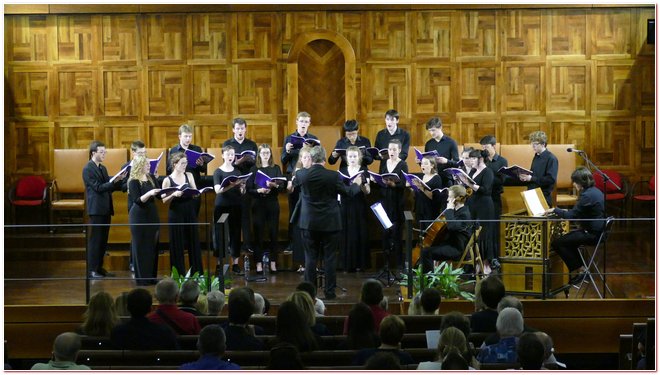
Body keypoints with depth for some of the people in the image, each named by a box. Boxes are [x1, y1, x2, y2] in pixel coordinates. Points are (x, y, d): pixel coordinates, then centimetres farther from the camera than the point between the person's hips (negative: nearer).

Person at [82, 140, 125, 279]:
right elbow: (98, 187, -16)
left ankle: (99, 267, 17)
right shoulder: (88, 169, -9)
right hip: (96, 209, -8)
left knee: (103, 240, 10)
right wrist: (114, 181, -23)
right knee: (95, 240, -5)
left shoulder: (103, 168, 16)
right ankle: (92, 270, -2)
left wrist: (118, 181, -1)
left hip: (106, 209, 8)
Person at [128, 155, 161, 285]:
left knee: (153, 247, 10)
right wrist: (149, 193, -33)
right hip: (139, 217, -7)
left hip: (152, 216, 7)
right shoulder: (134, 182, -12)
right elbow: (138, 200, -19)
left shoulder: (151, 178, 7)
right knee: (141, 248, 0)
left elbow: (160, 195, 9)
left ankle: (152, 277, 18)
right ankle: (142, 278, 6)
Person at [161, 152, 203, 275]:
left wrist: (196, 194, -18)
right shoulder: (167, 180, -5)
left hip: (190, 213, 4)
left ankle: (196, 273, 17)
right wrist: (174, 194, -24)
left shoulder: (189, 175, 6)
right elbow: (164, 200, -6)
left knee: (194, 242, 7)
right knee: (177, 245, 1)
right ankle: (179, 274, 10)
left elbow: (195, 192, 5)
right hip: (176, 215, -4)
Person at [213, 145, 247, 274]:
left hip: (235, 207, 4)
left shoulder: (237, 171, 11)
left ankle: (235, 263, 7)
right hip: (222, 207, -4)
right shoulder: (218, 172, -2)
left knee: (235, 234, 3)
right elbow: (217, 190, -17)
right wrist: (232, 185, -30)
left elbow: (242, 193, 11)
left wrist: (242, 187, -11)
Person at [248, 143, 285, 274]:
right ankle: (259, 263, 5)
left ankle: (273, 262, 10)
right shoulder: (254, 169, 4)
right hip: (258, 204, -1)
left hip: (272, 204, 1)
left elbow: (282, 188, -1)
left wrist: (275, 185, -22)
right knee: (258, 233, -1)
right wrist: (259, 191, -19)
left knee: (273, 233, 1)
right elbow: (249, 189, 0)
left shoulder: (276, 168, 6)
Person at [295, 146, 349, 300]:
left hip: (309, 222, 2)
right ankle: (330, 291, 7)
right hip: (330, 222, -2)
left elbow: (296, 182, 16)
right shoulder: (333, 176, -13)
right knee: (330, 258, 5)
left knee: (310, 257, 8)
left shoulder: (302, 174, -8)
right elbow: (345, 191, 3)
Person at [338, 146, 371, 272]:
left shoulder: (364, 171, 2)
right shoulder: (342, 171, 5)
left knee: (360, 234, -1)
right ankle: (348, 263, 5)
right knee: (347, 234, -1)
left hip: (359, 207, -1)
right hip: (346, 206, 1)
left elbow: (368, 191, -4)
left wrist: (360, 184, -22)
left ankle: (360, 263, 6)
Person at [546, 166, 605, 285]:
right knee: (567, 238, 27)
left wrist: (555, 210, -7)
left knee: (556, 243, -9)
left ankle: (577, 270, 2)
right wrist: (567, 211, 12)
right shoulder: (595, 191, 11)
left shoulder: (587, 195, -20)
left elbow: (571, 215, -20)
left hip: (593, 234, -11)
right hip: (597, 230, 11)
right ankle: (580, 268, 25)